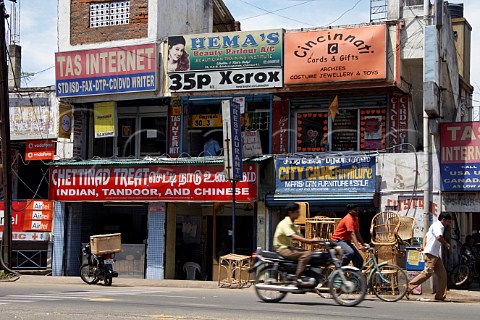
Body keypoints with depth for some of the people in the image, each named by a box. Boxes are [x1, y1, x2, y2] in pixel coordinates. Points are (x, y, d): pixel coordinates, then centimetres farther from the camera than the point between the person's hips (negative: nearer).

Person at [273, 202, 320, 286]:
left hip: (289, 247, 10)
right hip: (283, 249, -10)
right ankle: (298, 279, -28)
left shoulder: (292, 225, 16)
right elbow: (294, 237, -28)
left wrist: (313, 241, -7)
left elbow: (300, 237, 9)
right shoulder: (285, 223, -15)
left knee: (309, 253, 5)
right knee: (307, 254, -25)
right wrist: (310, 240, -31)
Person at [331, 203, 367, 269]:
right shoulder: (349, 219, -20)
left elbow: (357, 233, 11)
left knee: (360, 260, 0)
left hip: (346, 241, 9)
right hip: (338, 240, -9)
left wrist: (363, 244, 3)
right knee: (350, 252, -36)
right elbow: (352, 234, -29)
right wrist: (358, 246, -37)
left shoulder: (355, 219, 9)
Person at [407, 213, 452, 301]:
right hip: (430, 254, -10)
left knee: (442, 274, 5)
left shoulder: (440, 227, 24)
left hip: (436, 254, 10)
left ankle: (440, 296, 6)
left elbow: (426, 236, 26)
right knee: (427, 272, -18)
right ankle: (409, 288, -14)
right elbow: (439, 237, -25)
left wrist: (423, 246, 9)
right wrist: (446, 244, -8)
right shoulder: (437, 225, -8)